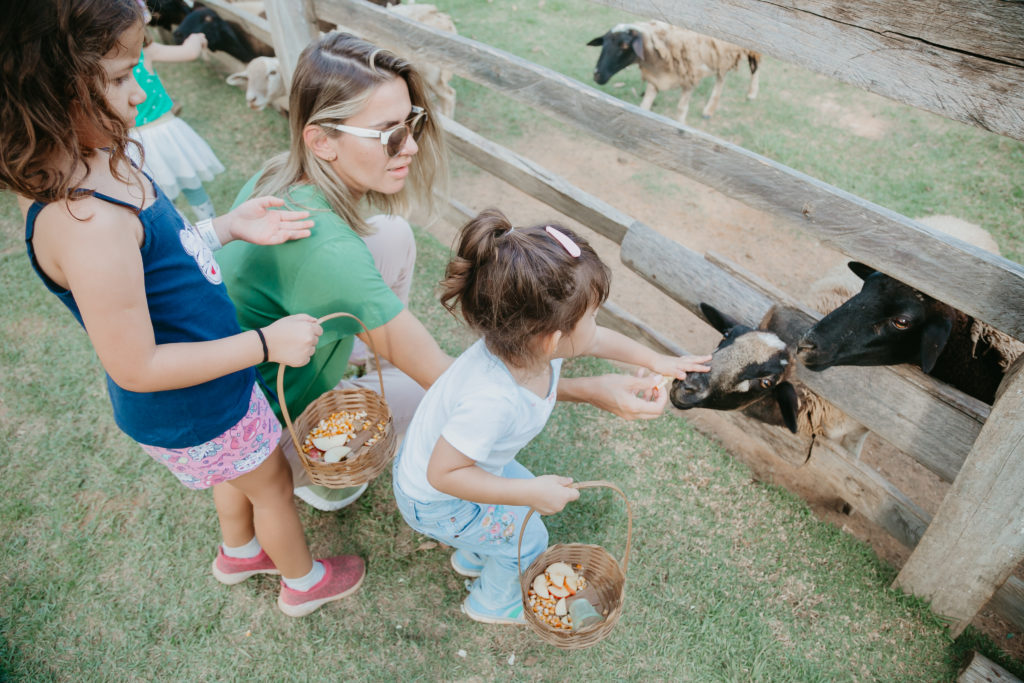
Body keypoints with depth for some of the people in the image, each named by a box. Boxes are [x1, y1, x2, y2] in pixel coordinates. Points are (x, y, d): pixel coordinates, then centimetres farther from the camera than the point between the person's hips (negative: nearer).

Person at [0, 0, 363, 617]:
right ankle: (304, 581, 47)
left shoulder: (91, 167, -8)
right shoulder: (88, 225, -37)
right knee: (273, 482, 18)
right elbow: (137, 366, -30)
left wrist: (229, 227, -3)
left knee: (240, 469, 32)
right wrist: (267, 343, -26)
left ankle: (239, 552, 62)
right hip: (190, 412, -8)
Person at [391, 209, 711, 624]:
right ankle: (493, 602, 41)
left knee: (530, 492, 25)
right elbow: (443, 474, -36)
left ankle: (471, 558, 52)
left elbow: (599, 341, 0)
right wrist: (530, 493, -34)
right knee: (526, 539, 8)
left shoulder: (527, 342, -21)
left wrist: (657, 362, 11)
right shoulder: (492, 401, -46)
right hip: (435, 501, -7)